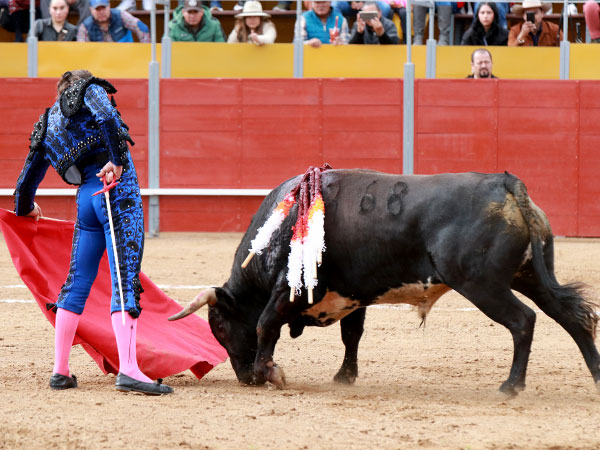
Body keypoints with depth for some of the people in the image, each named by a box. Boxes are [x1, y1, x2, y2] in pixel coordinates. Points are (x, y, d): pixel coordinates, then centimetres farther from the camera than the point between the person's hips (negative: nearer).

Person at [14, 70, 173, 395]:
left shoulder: (47, 124, 23)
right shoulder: (89, 90, 9)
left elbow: (28, 179, 30)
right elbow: (107, 118, -16)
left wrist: (26, 209, 48)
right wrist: (118, 159, -19)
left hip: (86, 196, 6)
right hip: (117, 187, -6)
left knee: (78, 282, 15)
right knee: (125, 279, -12)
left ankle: (60, 371, 16)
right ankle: (128, 370, -23)